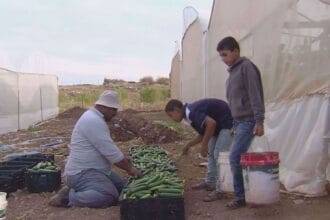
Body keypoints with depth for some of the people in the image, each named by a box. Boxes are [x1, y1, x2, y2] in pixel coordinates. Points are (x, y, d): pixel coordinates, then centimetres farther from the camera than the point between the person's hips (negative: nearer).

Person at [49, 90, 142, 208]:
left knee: (121, 187, 6)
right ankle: (69, 196, -12)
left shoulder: (95, 118, 14)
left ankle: (75, 190, 8)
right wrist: (129, 169, -12)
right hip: (82, 173, -11)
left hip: (94, 169, 11)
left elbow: (108, 147, 25)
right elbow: (111, 152, -22)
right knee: (110, 196, -27)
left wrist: (123, 159, 16)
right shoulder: (94, 121, -20)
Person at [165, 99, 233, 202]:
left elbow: (211, 123, -35)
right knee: (211, 153, 16)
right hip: (219, 126, 11)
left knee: (219, 155, -13)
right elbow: (203, 134, 15)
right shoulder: (189, 115, 8)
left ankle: (219, 190, -8)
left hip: (227, 122, -11)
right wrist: (189, 145, 14)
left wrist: (204, 145, -27)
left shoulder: (191, 113, -23)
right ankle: (210, 182, 27)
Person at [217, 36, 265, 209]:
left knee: (235, 158, -11)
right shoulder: (233, 71, 18)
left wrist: (259, 121, -19)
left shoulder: (246, 67, -9)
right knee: (240, 158, 6)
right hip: (238, 121, 8)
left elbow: (255, 96, -15)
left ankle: (241, 197, 1)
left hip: (248, 121, -8)